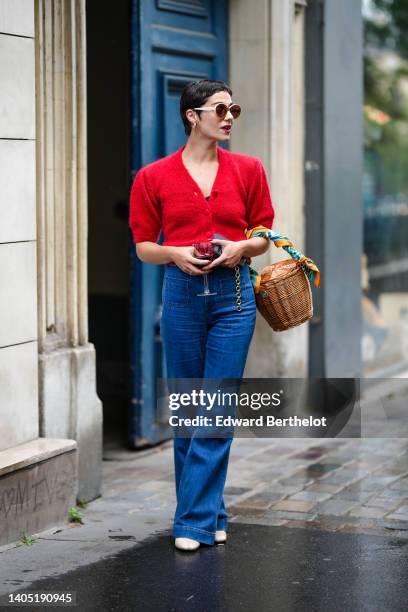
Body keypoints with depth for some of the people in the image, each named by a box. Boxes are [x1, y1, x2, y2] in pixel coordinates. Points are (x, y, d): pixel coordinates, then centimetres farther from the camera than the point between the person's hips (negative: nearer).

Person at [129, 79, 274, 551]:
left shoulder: (248, 169, 4)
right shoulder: (154, 177, 1)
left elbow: (264, 234, 10)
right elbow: (143, 245, 6)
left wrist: (240, 247, -10)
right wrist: (177, 254, -13)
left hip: (234, 292, 0)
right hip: (182, 294, 0)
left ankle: (195, 519, 2)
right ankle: (210, 513, 20)